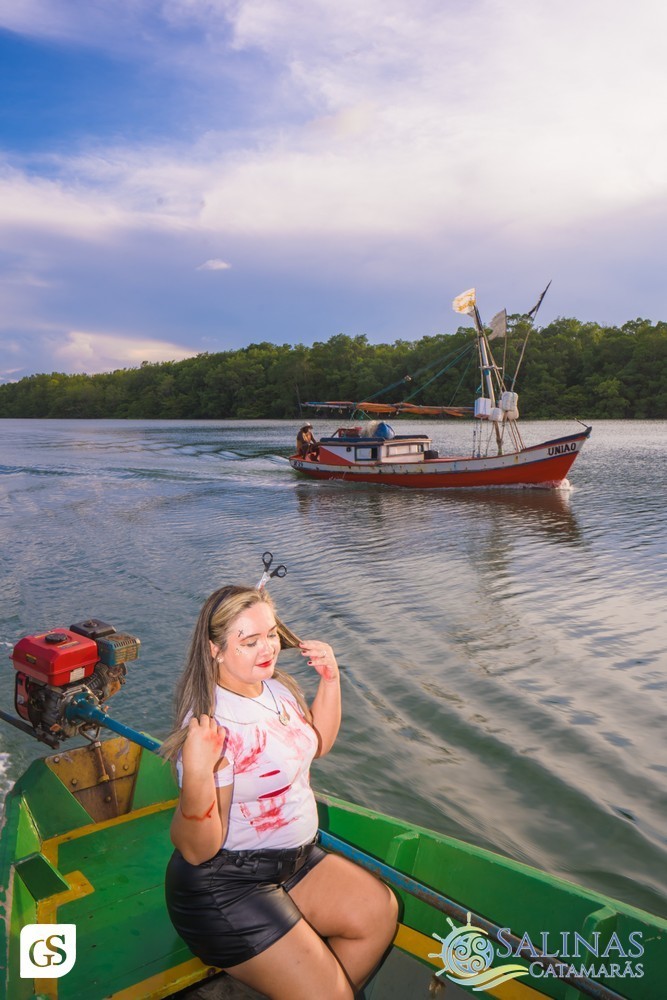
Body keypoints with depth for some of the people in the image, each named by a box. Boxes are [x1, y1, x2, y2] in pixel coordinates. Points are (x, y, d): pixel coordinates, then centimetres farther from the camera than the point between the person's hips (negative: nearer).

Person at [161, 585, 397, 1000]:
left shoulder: (278, 687, -2)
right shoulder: (214, 724, -28)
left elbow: (317, 743, 17)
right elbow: (196, 851, -27)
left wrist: (330, 678, 3)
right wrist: (196, 773, -45)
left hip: (296, 858, 8)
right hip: (224, 886, -8)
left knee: (379, 912, 2)